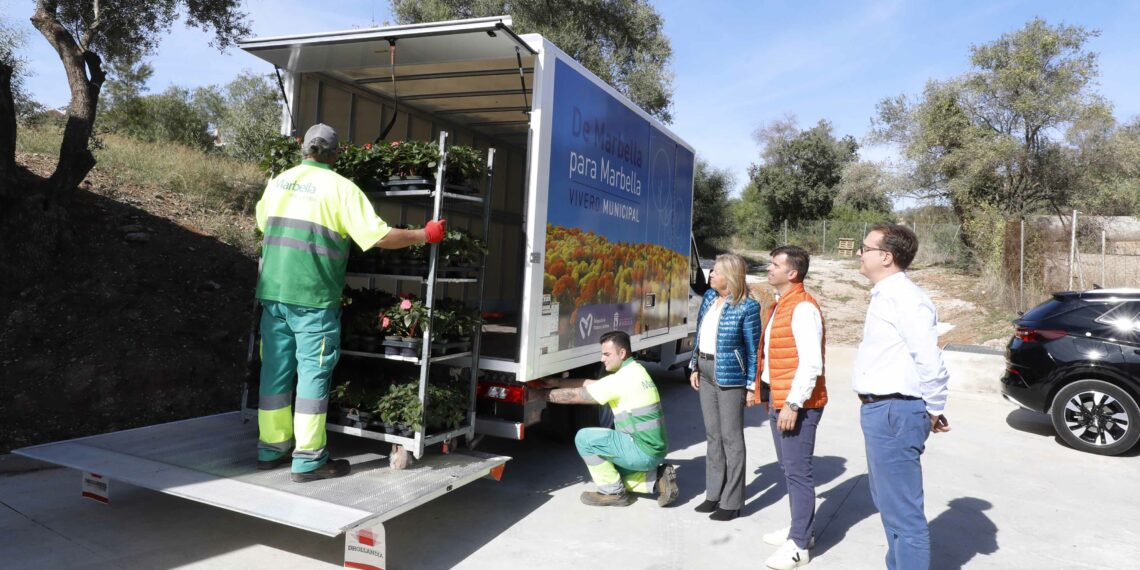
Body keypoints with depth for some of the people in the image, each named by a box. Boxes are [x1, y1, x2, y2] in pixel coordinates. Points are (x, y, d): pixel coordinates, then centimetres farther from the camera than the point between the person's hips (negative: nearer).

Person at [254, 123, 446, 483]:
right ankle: (308, 460, 4)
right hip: (313, 297, -6)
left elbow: (262, 222, 29)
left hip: (272, 292, 6)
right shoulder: (339, 187, -7)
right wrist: (425, 235, 0)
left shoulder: (278, 182, 12)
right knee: (313, 373, 0)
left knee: (275, 371, 12)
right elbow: (379, 236, -12)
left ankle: (271, 449, 22)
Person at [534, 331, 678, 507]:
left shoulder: (620, 380, -20)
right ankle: (657, 478, 10)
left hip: (642, 451, -10)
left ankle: (613, 493, 3)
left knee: (584, 438, -7)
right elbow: (593, 384, 14)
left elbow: (575, 395, -13)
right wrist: (557, 382, 10)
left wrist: (542, 393, -1)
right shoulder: (636, 370, 10)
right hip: (656, 449, 10)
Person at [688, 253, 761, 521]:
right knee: (712, 435, 14)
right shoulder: (709, 296, 8)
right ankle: (714, 494, 25)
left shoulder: (746, 307, -13)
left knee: (731, 437, 1)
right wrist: (695, 367, 14)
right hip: (706, 371, 7)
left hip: (730, 375, -7)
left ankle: (732, 502, 11)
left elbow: (753, 348, -10)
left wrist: (752, 384, -11)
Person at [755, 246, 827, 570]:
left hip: (797, 404, -10)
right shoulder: (779, 305, 15)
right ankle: (800, 529, 32)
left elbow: (811, 363, -22)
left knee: (797, 472, -2)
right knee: (787, 468, 18)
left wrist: (793, 404, -22)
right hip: (778, 399, 10)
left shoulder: (803, 308, -16)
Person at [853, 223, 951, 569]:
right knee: (888, 504, 25)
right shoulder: (884, 295, 13)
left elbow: (931, 362, -23)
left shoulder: (904, 298, -19)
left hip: (893, 413, -11)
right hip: (880, 410, 11)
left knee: (903, 513, 0)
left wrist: (934, 411, -10)